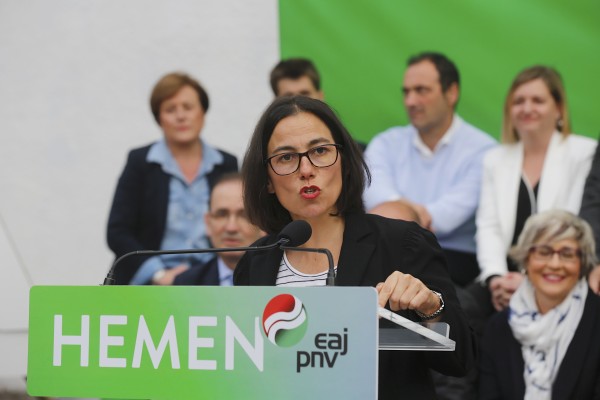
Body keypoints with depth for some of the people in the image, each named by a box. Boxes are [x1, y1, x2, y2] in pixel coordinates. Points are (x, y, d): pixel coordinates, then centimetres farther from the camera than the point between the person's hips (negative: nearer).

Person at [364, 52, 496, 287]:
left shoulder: (481, 149, 6)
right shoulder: (385, 144, 17)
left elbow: (462, 202, -11)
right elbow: (375, 191, -4)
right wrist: (407, 212, -30)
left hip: (456, 257, -2)